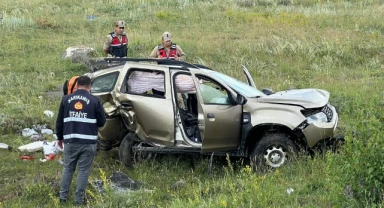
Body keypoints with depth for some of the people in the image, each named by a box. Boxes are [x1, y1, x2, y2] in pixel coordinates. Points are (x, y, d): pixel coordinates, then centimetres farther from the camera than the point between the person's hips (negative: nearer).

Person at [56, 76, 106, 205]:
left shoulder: (66, 99, 5)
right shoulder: (94, 101, -4)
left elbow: (60, 121, 9)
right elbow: (102, 122, 1)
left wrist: (60, 138, 21)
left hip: (70, 141, 3)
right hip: (88, 142, -3)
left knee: (68, 169, 17)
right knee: (83, 171, 5)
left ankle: (63, 196, 20)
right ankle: (79, 199, 8)